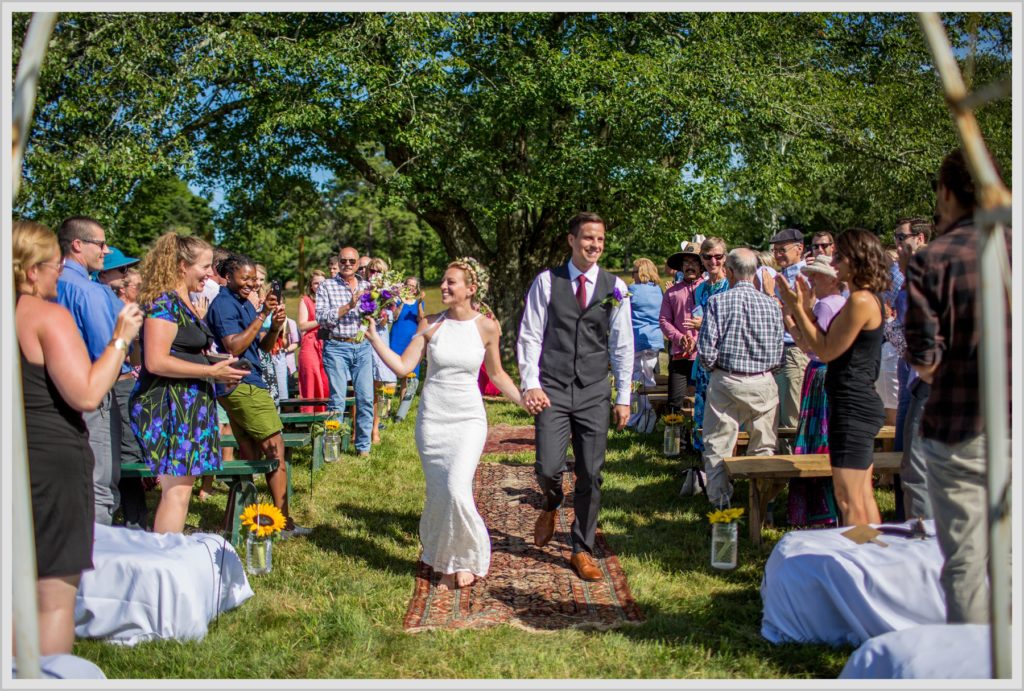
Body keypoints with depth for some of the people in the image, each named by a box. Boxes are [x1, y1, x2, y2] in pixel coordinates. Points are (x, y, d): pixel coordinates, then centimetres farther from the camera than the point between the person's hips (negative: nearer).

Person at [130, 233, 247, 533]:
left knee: (182, 485, 11)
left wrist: (216, 363, 14)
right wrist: (212, 371, -18)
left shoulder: (185, 304, 18)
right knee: (176, 489, -10)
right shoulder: (164, 302, -13)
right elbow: (156, 362, -21)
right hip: (168, 404, -10)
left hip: (189, 405, 10)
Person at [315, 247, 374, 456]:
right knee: (337, 399, -4)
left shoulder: (366, 286, 13)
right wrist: (348, 306, -16)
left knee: (366, 398, 2)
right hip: (337, 347, -3)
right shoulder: (327, 286, 2)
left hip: (363, 346, 3)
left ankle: (363, 446, 13)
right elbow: (321, 318, -9)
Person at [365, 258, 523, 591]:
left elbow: (497, 374, 11)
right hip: (432, 417, 2)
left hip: (469, 418, -2)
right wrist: (374, 338, -11)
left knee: (457, 489, -17)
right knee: (438, 494, 5)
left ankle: (464, 559, 7)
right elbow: (403, 366, -3)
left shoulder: (486, 327, -2)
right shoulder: (430, 325, 0)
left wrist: (524, 401, 4)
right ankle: (445, 563, 25)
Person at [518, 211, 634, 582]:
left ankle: (582, 551, 19)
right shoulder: (547, 281, 0)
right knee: (548, 468, -10)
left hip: (595, 393, 2)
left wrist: (623, 397, 5)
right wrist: (530, 384, -9)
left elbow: (622, 345, 7)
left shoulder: (615, 287, 4)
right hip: (552, 390, -1)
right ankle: (551, 504, 27)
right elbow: (529, 335, 0)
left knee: (591, 475, 3)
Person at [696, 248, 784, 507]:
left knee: (717, 447, 7)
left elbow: (706, 350, -11)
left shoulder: (717, 302, -8)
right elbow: (778, 352, 1)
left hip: (726, 382, -2)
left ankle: (721, 506, 7)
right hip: (763, 383, 2)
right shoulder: (771, 304, -1)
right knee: (763, 447, 13)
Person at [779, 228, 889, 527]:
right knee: (863, 496, 16)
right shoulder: (868, 299, 14)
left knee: (849, 500, -6)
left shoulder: (860, 300, -18)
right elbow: (828, 346, 14)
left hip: (853, 407, -11)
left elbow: (827, 351, -15)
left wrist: (798, 309, -11)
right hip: (858, 404, 11)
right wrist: (804, 309, 12)